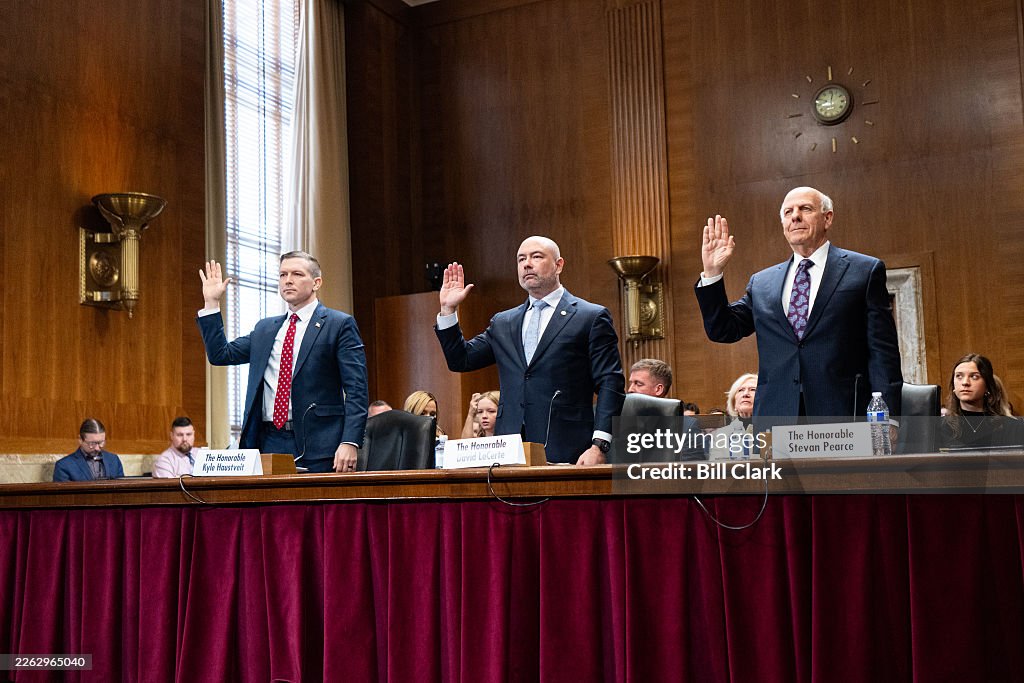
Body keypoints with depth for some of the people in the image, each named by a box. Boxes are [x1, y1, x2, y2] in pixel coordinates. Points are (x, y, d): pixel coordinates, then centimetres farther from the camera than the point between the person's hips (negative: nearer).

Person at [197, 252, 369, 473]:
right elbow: (220, 354, 18)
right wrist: (211, 303, 14)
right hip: (269, 443, 5)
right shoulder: (265, 328, 19)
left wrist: (349, 442, -17)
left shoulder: (340, 324, 1)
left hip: (317, 445, -5)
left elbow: (356, 390, -6)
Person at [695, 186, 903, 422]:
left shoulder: (865, 270, 6)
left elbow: (882, 351, 2)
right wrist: (712, 273, 4)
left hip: (841, 414, -2)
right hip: (775, 417, 3)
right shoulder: (762, 283, 17)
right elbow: (722, 330, 15)